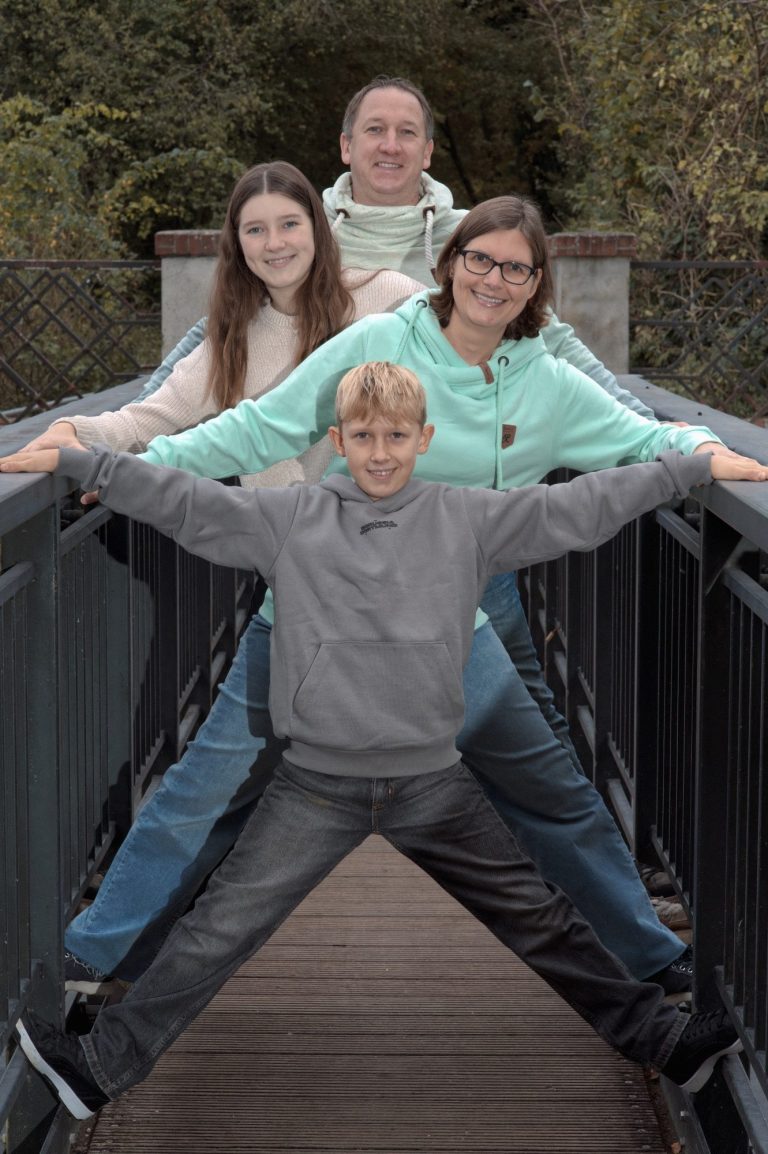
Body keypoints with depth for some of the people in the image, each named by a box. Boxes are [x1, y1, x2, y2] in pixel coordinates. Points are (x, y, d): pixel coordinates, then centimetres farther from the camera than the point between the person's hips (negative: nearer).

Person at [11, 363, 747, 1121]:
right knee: (219, 933, 0)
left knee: (538, 922, 11)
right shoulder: (290, 518, -2)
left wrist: (699, 466, -1)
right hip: (316, 787, 0)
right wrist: (72, 460, -11)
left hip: (433, 785, 1)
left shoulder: (470, 519, -1)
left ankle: (658, 1037, 26)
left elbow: (581, 508, 0)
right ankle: (101, 1065, 12)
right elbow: (184, 505, -5)